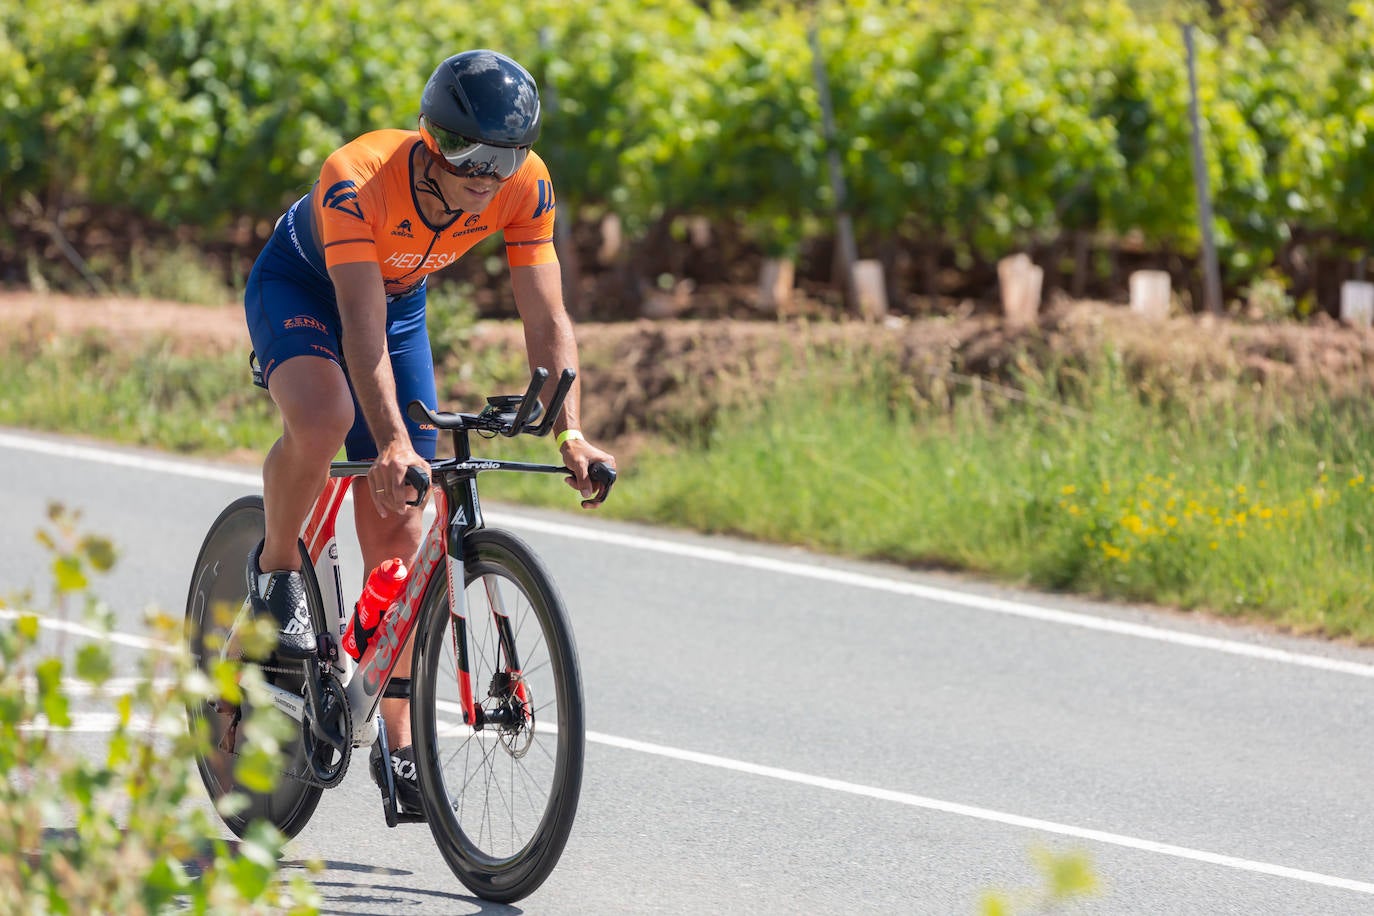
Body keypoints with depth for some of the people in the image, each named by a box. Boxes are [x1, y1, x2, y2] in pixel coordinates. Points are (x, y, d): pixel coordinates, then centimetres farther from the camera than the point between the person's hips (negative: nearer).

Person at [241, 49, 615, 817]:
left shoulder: (526, 187, -26)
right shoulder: (357, 180, -39)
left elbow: (547, 320, -22)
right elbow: (361, 323, -44)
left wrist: (571, 433, -35)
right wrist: (392, 444, -54)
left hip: (401, 300, 4)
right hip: (300, 287, -4)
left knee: (397, 529, -2)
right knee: (322, 419, -38)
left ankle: (398, 743, 6)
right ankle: (278, 568, -9)